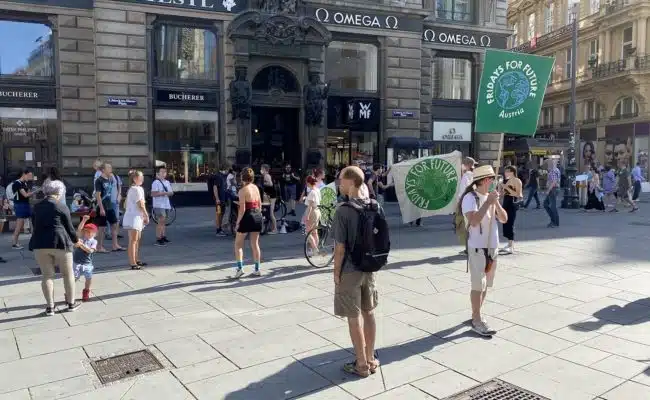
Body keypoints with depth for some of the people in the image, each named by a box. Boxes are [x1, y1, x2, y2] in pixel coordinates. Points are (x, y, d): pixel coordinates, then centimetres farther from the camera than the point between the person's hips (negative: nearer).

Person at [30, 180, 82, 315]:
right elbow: (69, 227, 1)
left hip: (40, 244, 4)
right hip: (60, 242, -4)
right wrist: (76, 240, 19)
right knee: (68, 274, 11)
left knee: (47, 275, 9)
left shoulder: (36, 207, 11)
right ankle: (71, 303, 20)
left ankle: (50, 307, 10)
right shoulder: (62, 207, -3)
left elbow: (36, 226, 17)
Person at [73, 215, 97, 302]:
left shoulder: (94, 241, 2)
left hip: (87, 263, 1)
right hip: (76, 262, -1)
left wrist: (82, 245, -23)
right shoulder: (81, 237, 5)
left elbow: (90, 250, -13)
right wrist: (84, 220, -22)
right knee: (74, 278, -7)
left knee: (89, 277, -4)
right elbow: (79, 229, -11)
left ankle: (86, 292, 20)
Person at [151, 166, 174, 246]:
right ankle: (158, 239, -10)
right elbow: (153, 194, -17)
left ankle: (163, 237, 22)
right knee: (161, 221, -12)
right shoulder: (156, 182, -9)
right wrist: (163, 193, -21)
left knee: (164, 221, 13)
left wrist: (169, 193, -4)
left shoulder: (167, 182, 15)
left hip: (167, 205, 7)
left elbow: (171, 192, 18)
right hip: (159, 205, -7)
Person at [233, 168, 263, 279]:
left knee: (238, 244, 8)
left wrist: (237, 222, -9)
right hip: (257, 216, 6)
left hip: (247, 217, -6)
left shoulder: (243, 190, -13)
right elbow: (260, 205, 11)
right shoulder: (256, 188, 7)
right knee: (255, 244, 14)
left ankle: (240, 267, -1)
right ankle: (257, 269, 17)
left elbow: (242, 209, -16)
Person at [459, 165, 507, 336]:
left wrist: (496, 202, -9)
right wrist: (488, 202, -23)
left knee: (485, 284, 14)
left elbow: (504, 219, 6)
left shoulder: (491, 196, 8)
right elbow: (474, 221, -26)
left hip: (492, 246, 7)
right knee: (478, 285, -3)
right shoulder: (470, 197, -14)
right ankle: (477, 321, 6)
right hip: (477, 247, -7)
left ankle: (476, 314, 27)